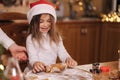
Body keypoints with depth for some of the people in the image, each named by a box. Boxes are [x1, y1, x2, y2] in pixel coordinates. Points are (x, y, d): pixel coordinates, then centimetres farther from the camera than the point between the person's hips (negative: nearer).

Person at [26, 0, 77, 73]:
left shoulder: (56, 37, 10)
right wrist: (35, 64, -39)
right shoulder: (31, 39, -5)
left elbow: (62, 53, 3)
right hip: (37, 72, -3)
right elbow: (32, 57, -15)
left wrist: (68, 59, -20)